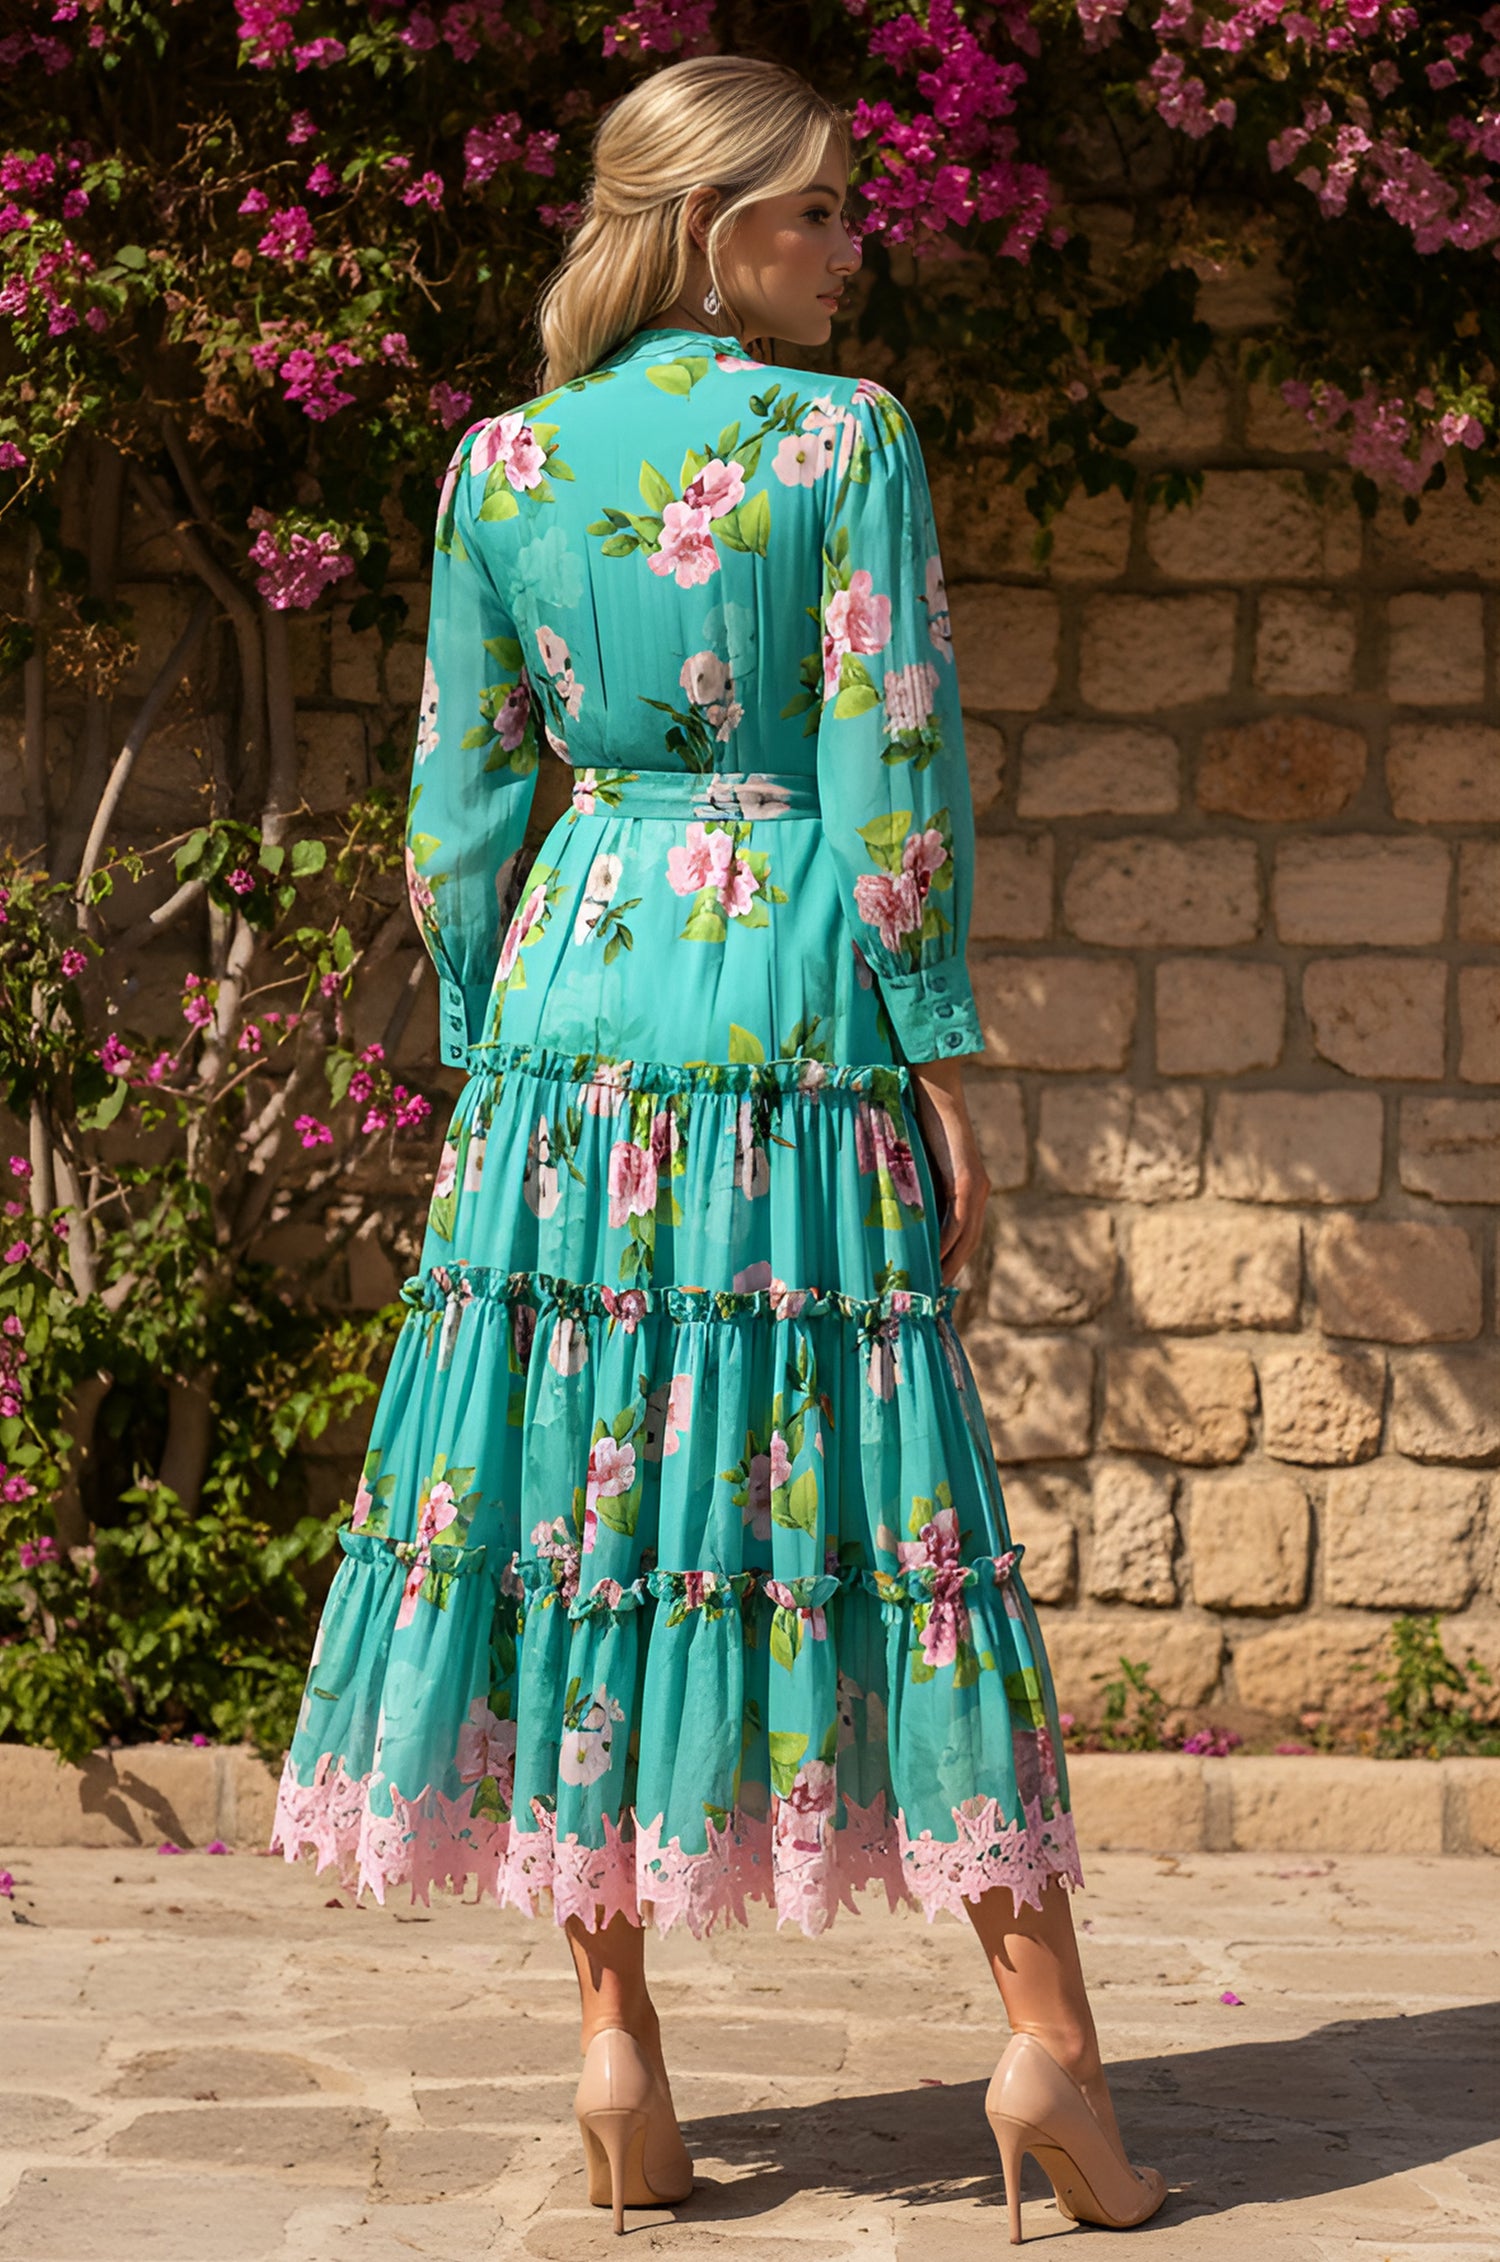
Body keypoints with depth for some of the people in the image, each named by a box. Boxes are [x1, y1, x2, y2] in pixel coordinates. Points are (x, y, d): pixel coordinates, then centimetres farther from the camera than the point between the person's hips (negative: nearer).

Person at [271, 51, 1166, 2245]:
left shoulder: (498, 464, 7)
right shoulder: (847, 440, -5)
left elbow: (460, 801, 9)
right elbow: (895, 775, -8)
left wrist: (480, 1052, 17)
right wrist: (942, 1055, -4)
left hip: (571, 1004, 3)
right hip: (800, 1010, -3)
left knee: (585, 1486, 6)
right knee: (866, 1484, 0)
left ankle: (617, 2040, 7)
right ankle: (1045, 2035, 2)